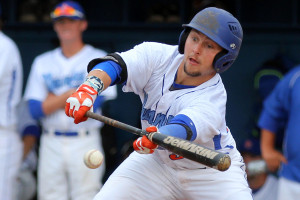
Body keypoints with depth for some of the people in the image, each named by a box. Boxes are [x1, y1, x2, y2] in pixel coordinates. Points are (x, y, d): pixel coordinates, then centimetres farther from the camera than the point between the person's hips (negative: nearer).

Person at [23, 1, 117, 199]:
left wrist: (55, 99, -3)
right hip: (51, 144, 3)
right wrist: (71, 95, -6)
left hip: (85, 143, -3)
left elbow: (92, 103, -10)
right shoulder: (42, 62, 12)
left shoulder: (99, 59, 2)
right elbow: (35, 109, 2)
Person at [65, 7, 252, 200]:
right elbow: (115, 64, -31)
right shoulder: (158, 56, -18)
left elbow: (182, 128, -48)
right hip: (156, 160, 3)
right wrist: (88, 89, -52)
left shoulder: (213, 99, -30)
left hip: (214, 171, -3)